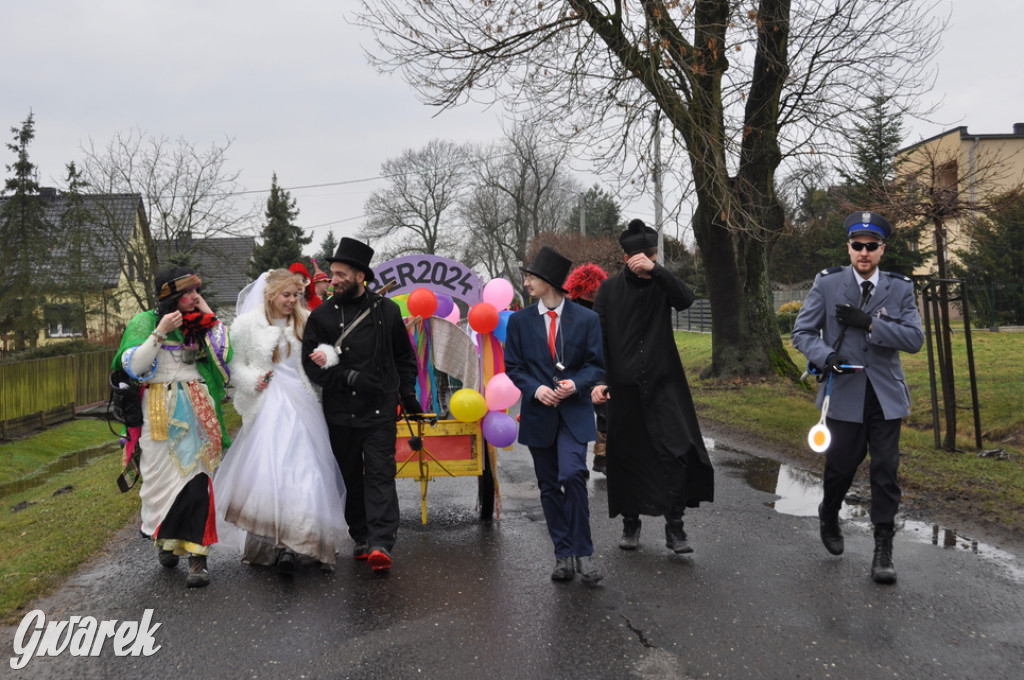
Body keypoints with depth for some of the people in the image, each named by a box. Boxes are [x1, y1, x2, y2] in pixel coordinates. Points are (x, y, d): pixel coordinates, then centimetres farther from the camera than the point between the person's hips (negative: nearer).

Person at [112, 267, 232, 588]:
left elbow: (224, 356, -2)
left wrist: (210, 317, -2)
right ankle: (164, 538, 30)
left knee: (198, 479, -8)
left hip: (198, 411, 2)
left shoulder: (200, 324, 12)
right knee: (163, 476, 3)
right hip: (161, 413, -2)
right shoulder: (146, 321, 2)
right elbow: (132, 366, -9)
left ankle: (197, 556, -8)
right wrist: (160, 333, -15)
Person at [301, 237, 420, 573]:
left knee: (380, 473, -7)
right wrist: (349, 377, -13)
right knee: (351, 477, 9)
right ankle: (361, 538, 22)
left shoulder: (387, 310, 5)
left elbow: (404, 356, 15)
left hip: (381, 409, -1)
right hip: (341, 412, 1)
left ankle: (381, 543, -10)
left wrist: (407, 393, 9)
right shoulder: (321, 316, 2)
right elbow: (312, 365, -2)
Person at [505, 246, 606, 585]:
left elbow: (596, 364, 3)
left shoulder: (586, 319, 0)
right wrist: (536, 389, -12)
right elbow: (512, 366, 6)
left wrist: (575, 384, -16)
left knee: (572, 475, -20)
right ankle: (563, 554, 18)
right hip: (538, 414, 3)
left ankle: (582, 552, -5)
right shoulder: (520, 320, 5)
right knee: (549, 486, 7)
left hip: (574, 412, -3)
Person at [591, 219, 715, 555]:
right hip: (624, 386, 0)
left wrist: (655, 269, -23)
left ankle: (674, 527, -3)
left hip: (664, 384, 0)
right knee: (627, 456, 7)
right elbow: (598, 337, 0)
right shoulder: (610, 289, 3)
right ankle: (631, 523, 24)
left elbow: (686, 299, -17)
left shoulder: (661, 285, 5)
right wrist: (598, 379, -10)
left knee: (678, 451, -13)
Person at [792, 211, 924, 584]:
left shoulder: (900, 288, 3)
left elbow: (915, 338, -6)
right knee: (841, 465, 6)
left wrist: (868, 323, -18)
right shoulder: (827, 284, -1)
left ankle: (883, 548, 11)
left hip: (885, 395, 1)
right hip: (844, 392, -1)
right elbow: (802, 332, -1)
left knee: (885, 470, 0)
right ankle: (828, 517, 36)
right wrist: (826, 357, -20)